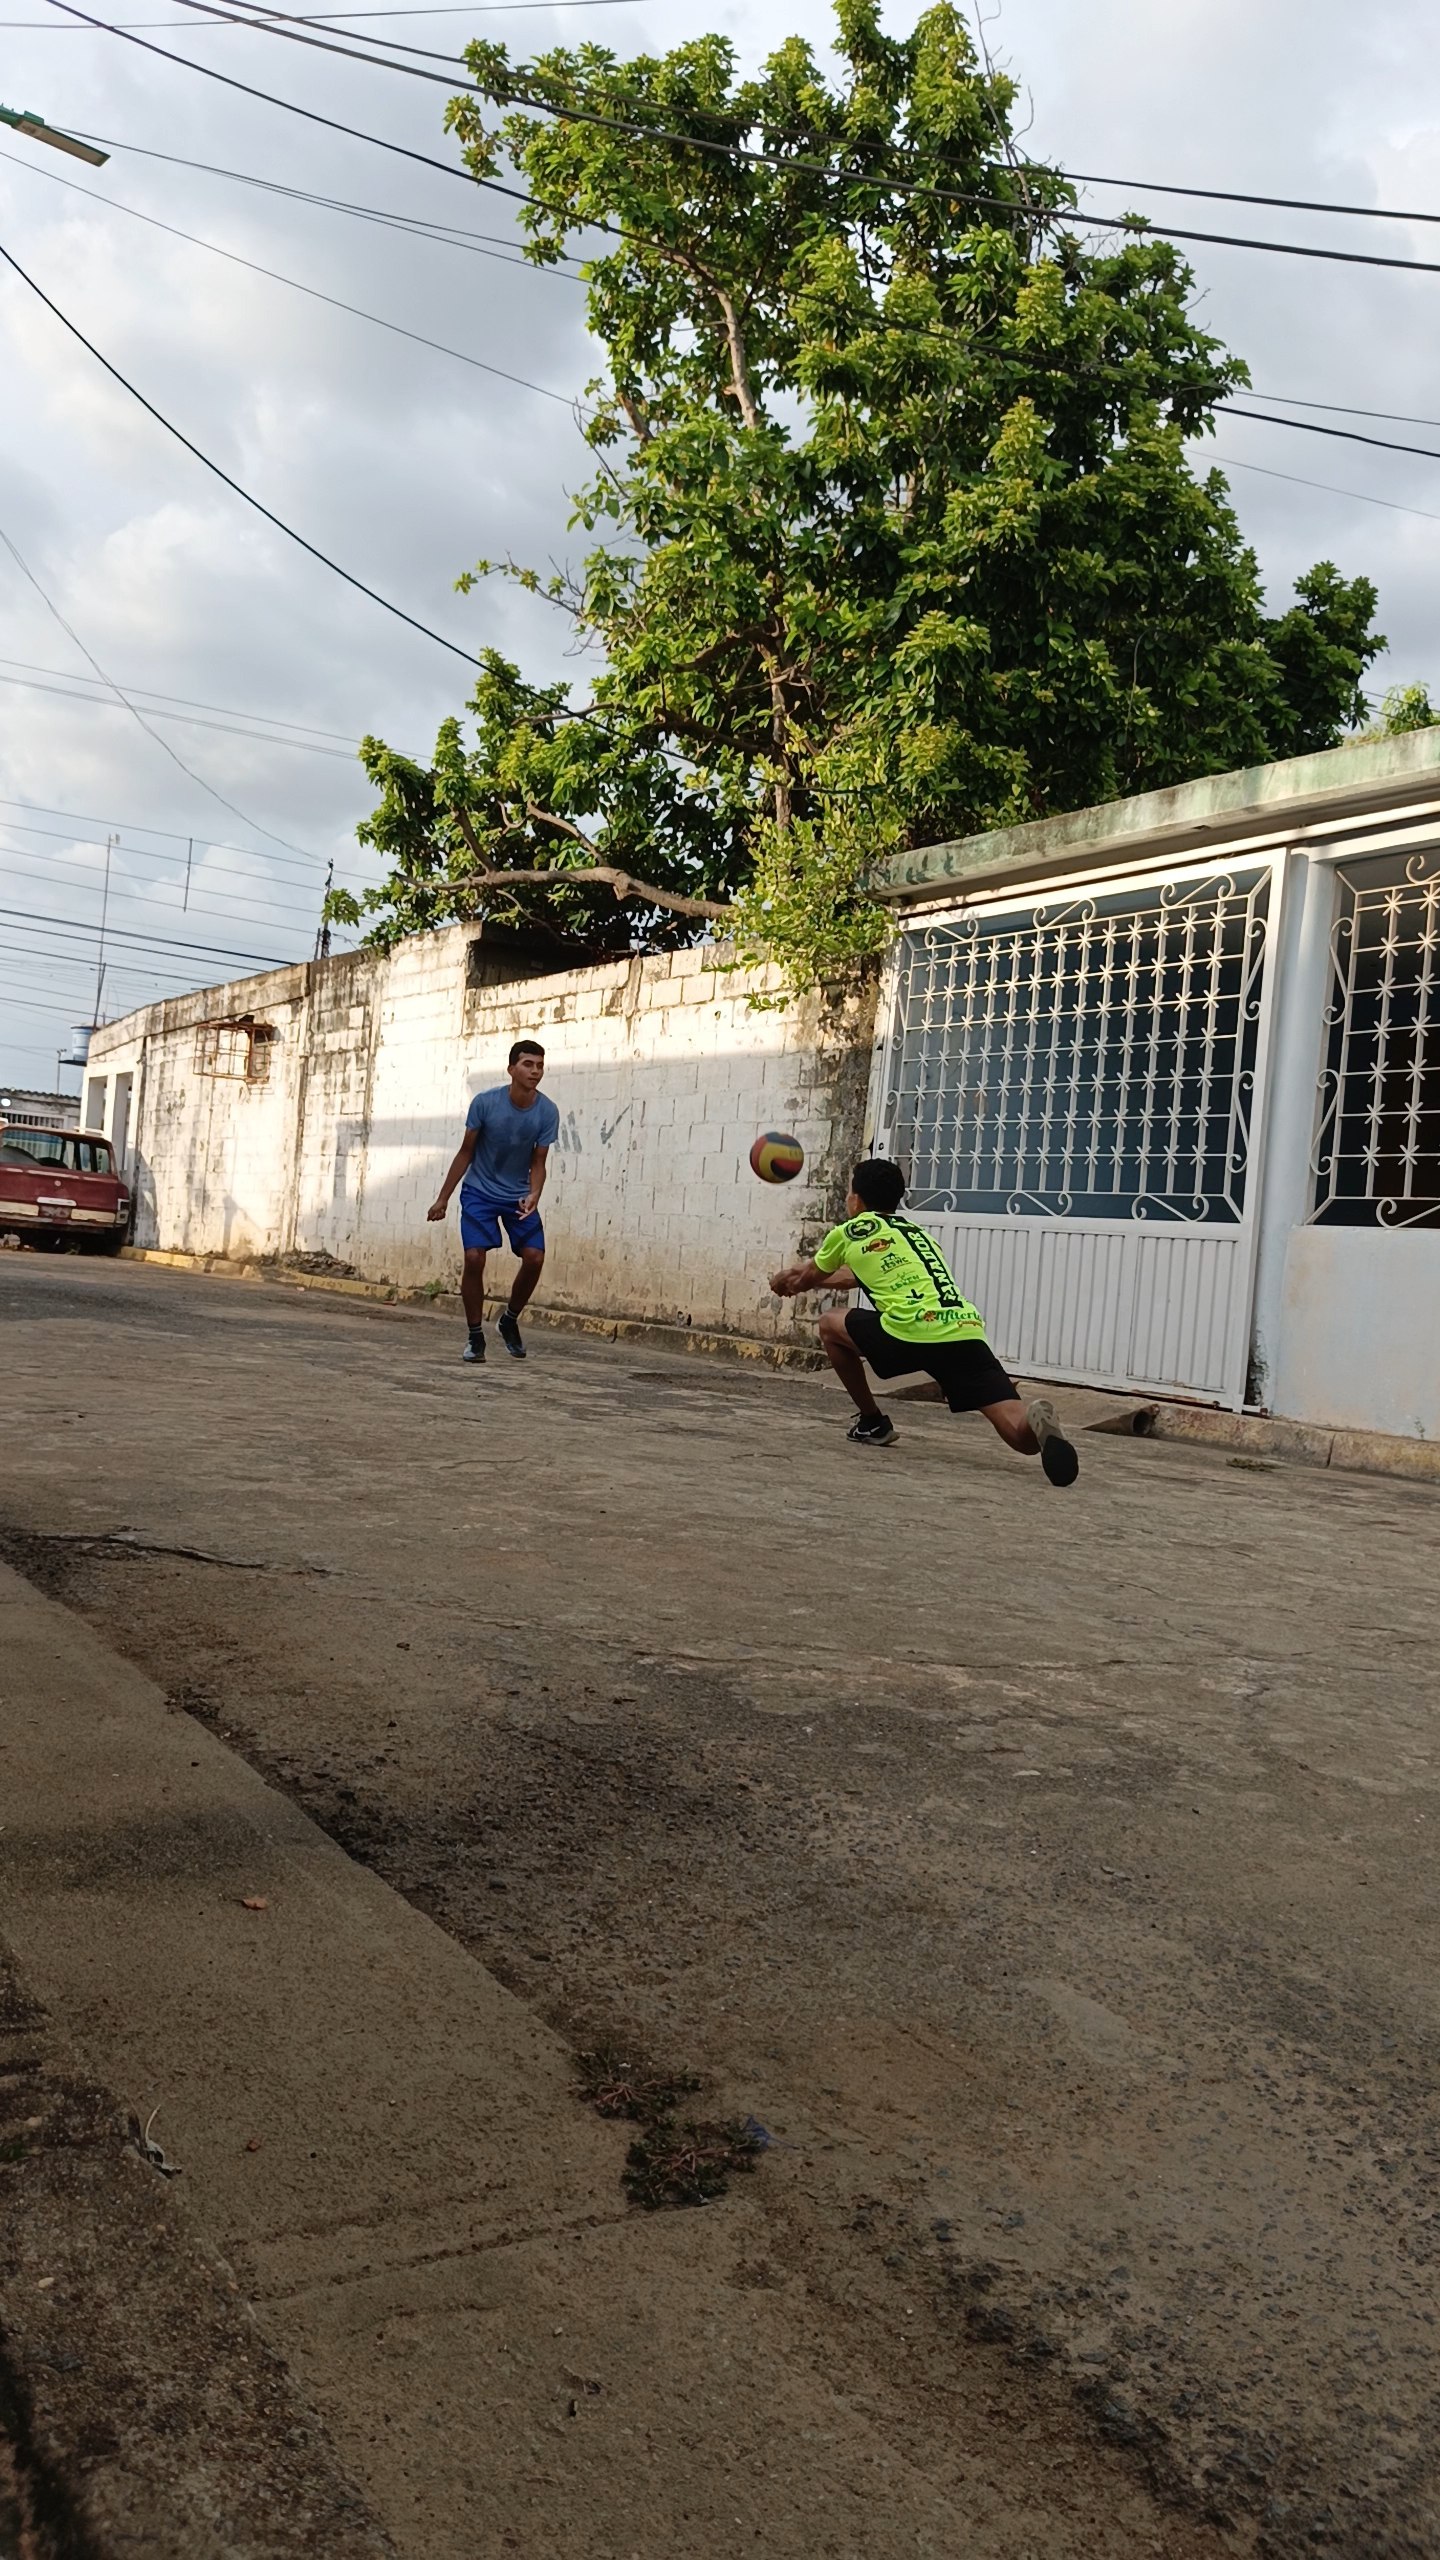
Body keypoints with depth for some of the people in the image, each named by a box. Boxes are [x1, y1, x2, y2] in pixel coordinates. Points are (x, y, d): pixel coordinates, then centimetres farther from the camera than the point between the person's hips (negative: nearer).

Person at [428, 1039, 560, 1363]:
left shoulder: (547, 1112, -14)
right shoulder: (485, 1102, -17)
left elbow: (538, 1162, -6)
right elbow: (466, 1152, -5)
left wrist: (534, 1195, -27)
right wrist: (443, 1198, -2)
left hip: (519, 1196, 2)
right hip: (479, 1193, -2)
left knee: (534, 1257, -13)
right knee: (474, 1257, -16)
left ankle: (510, 1321, 13)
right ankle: (475, 1336, -1)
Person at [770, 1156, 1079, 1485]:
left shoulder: (849, 1232, 17)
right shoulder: (917, 1232, 35)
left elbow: (810, 1276, 38)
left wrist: (785, 1279, 61)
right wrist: (802, 1278, 66)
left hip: (913, 1334, -5)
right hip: (967, 1333, 5)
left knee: (830, 1323, 25)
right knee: (1025, 1436, -5)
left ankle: (871, 1422, 26)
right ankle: (1036, 1421, -42)